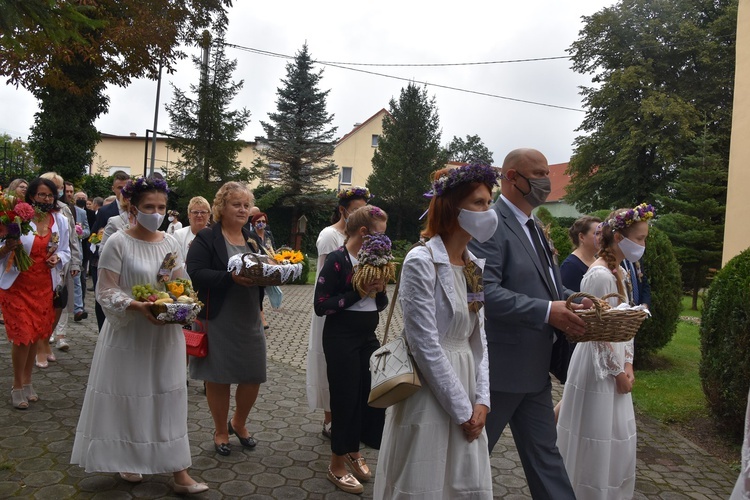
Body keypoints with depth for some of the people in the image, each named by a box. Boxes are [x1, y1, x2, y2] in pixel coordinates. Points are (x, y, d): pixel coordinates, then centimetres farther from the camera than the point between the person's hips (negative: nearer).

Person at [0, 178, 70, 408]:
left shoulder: (60, 220, 2)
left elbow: (66, 251, 12)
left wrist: (58, 257, -8)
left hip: (44, 285, 4)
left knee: (36, 334, 12)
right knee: (22, 335, -3)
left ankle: (27, 382, 28)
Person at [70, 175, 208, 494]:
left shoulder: (170, 243, 5)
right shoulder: (118, 243, -9)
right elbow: (106, 292, -12)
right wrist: (138, 306, -26)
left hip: (165, 335, 4)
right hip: (129, 334, -4)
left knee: (168, 397, 7)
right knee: (128, 398, 9)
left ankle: (178, 471, 13)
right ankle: (128, 460, 31)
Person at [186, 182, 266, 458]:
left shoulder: (253, 239, 12)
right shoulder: (206, 238, -7)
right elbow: (195, 274, -18)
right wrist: (231, 277, -29)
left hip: (250, 319, 5)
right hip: (218, 320, -5)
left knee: (254, 375, 9)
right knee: (219, 377, 7)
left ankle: (238, 422, 35)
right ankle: (221, 431, 29)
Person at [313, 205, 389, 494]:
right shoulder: (337, 260, -15)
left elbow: (381, 306, 13)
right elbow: (321, 305, -19)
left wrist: (380, 289, -8)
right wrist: (358, 292, -22)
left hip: (367, 337, 7)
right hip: (341, 338, -7)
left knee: (374, 392, 14)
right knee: (345, 397, 3)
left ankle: (353, 451, 37)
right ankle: (337, 463, 24)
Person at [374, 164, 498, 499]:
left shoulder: (477, 266, 6)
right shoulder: (421, 262, -16)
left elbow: (480, 339, 8)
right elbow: (425, 346, -18)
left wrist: (481, 400, -1)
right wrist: (462, 409, -13)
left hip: (466, 388, 7)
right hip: (428, 394, -7)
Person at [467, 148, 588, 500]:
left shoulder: (533, 227, 14)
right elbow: (485, 291, -27)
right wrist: (547, 312, -26)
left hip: (534, 366, 9)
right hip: (499, 365, -9)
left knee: (544, 454, 18)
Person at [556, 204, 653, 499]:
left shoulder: (619, 272, 8)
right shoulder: (600, 275, -21)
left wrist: (628, 364, 5)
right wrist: (618, 372, -13)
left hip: (615, 363, 9)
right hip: (599, 366, -9)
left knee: (616, 435, 19)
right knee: (597, 437, 4)